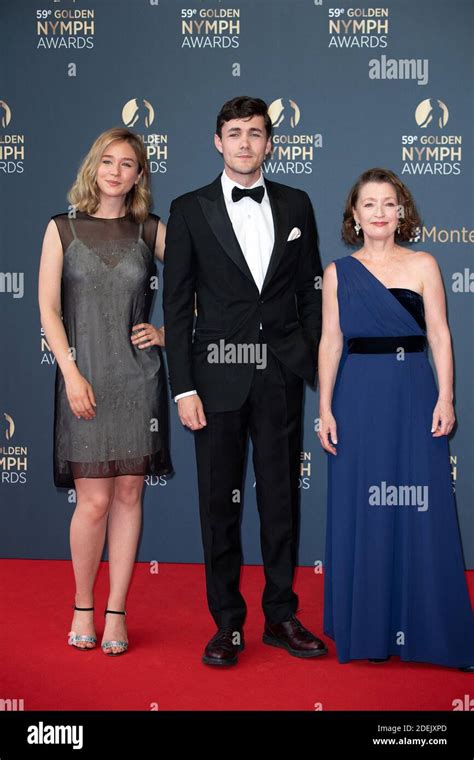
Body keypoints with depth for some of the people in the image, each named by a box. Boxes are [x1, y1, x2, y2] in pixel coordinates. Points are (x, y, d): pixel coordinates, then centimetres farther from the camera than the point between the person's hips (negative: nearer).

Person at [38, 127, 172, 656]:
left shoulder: (151, 231, 7)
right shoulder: (62, 229, 5)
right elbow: (49, 308, 0)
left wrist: (166, 331, 1)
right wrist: (71, 373, -9)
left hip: (139, 378, 2)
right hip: (85, 377, -1)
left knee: (128, 495, 5)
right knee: (94, 501, -3)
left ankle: (116, 612, 18)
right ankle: (82, 606, 19)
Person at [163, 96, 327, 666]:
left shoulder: (296, 205, 9)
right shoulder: (189, 209, 2)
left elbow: (310, 292, 11)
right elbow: (176, 305, -1)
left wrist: (311, 361, 2)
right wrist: (184, 388, -6)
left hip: (281, 377, 2)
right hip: (217, 377, -1)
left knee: (281, 499, 9)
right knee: (219, 504, 5)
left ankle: (281, 616, 24)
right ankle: (227, 623, 19)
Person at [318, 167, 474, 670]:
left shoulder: (423, 265, 6)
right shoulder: (338, 272, 8)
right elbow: (330, 342, 5)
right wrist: (325, 408, 0)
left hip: (414, 396, 0)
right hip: (359, 398, 0)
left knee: (421, 512, 1)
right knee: (361, 514, 4)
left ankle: (423, 626, 15)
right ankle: (366, 628, 18)